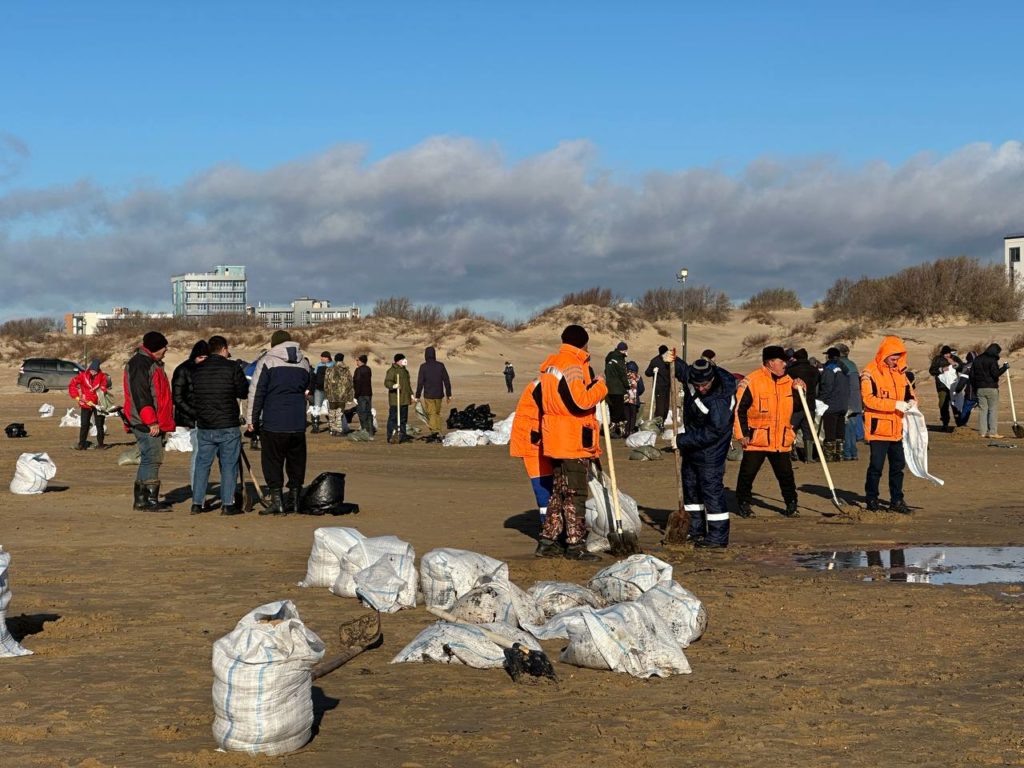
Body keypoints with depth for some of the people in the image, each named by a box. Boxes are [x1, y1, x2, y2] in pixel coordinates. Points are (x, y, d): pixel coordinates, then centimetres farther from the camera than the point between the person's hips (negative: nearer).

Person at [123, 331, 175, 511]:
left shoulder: (153, 363, 21)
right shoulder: (140, 364, -13)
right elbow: (140, 395, -20)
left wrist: (163, 421, 27)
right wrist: (151, 422, -22)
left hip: (155, 422, 11)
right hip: (145, 423, -11)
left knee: (152, 459, 12)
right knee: (152, 458, -10)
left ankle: (142, 499, 16)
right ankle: (150, 500, -8)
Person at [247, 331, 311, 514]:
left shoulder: (268, 361, -4)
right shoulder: (304, 363, 11)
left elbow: (257, 392, -6)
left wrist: (253, 420, -1)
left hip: (273, 423, -4)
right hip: (298, 423, 4)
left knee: (272, 462, 3)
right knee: (296, 461, 13)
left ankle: (277, 501, 0)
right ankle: (295, 500, 16)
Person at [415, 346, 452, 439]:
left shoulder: (423, 366, -8)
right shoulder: (441, 365, 0)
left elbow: (420, 382, -9)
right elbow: (447, 381, 2)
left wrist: (417, 396, -2)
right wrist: (448, 394, 10)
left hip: (428, 395, -3)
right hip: (439, 394, 3)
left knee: (431, 414, 1)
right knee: (437, 413, 15)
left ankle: (434, 432, -11)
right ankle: (438, 433, 15)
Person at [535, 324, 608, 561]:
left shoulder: (550, 365, 14)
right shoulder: (572, 366, -16)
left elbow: (543, 399, 18)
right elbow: (581, 401, -22)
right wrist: (600, 386, -9)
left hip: (557, 441, 9)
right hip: (573, 441, -9)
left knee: (559, 492, 15)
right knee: (575, 494, -3)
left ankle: (547, 541, 17)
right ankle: (575, 544, -1)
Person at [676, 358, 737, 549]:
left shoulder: (721, 399, -30)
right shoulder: (692, 377, -9)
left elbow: (712, 433, -29)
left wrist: (682, 440, -24)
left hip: (711, 449, -9)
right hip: (692, 445, 9)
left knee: (712, 488, -9)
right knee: (690, 486, 16)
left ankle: (718, 537, -4)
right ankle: (697, 530, 28)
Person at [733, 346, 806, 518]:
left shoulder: (787, 381, 8)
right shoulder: (751, 381, -11)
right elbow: (739, 409, -10)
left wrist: (799, 390, -5)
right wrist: (742, 434, -12)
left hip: (781, 440, 4)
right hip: (756, 439, -4)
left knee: (786, 475, 7)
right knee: (747, 474, 4)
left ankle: (791, 505, 19)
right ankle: (744, 504, 18)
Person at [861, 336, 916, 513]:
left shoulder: (899, 372, 12)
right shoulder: (870, 372, -9)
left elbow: (909, 390, 23)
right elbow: (868, 399, -19)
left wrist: (912, 401, -2)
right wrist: (895, 404, -23)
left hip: (897, 429, 7)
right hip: (878, 428, -7)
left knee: (898, 465, 11)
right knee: (876, 466, -2)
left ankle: (896, 500, 20)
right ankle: (872, 500, 10)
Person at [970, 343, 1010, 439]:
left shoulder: (977, 359, 11)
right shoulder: (992, 360, -10)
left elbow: (972, 374, 13)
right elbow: (995, 373, -19)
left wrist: (974, 387, 18)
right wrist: (1004, 367, -8)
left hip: (980, 389, 6)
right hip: (991, 388, -6)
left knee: (982, 410, 8)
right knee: (993, 410, 0)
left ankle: (983, 432, 6)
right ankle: (993, 432, -5)